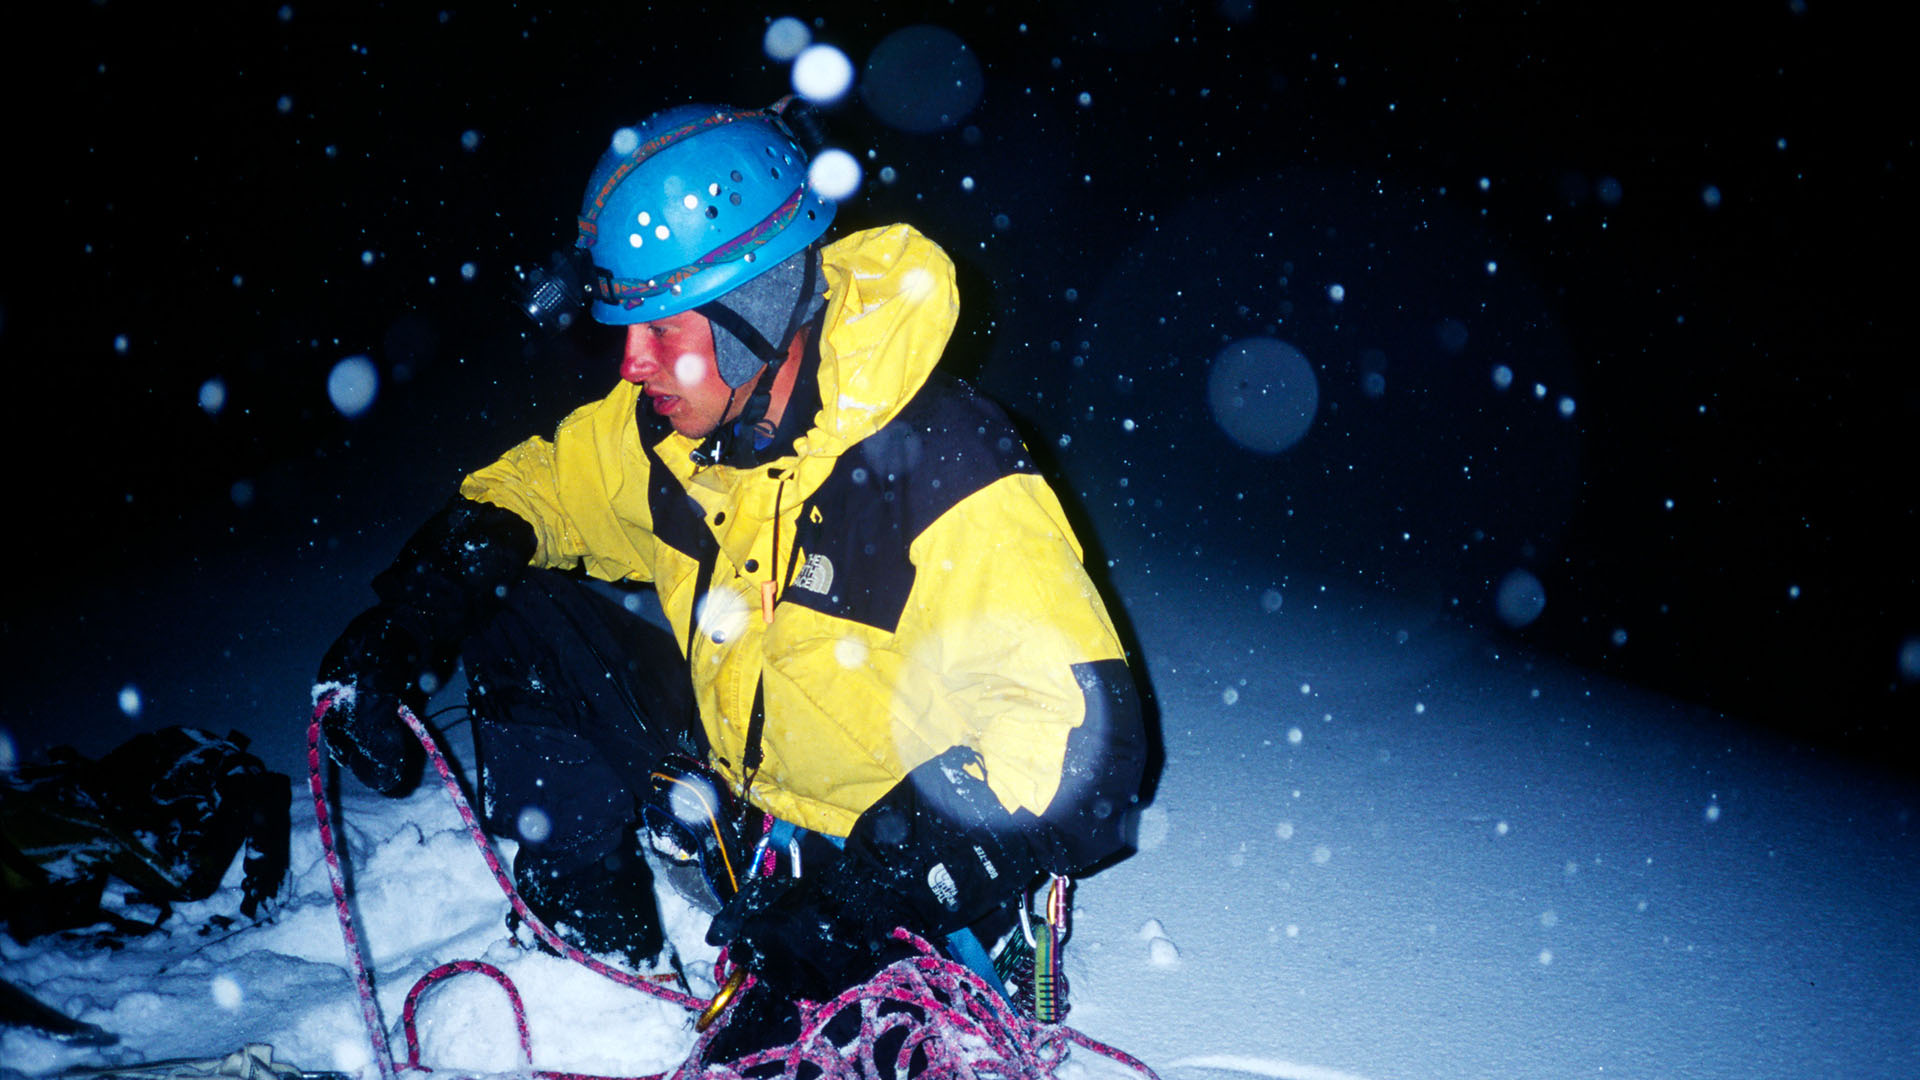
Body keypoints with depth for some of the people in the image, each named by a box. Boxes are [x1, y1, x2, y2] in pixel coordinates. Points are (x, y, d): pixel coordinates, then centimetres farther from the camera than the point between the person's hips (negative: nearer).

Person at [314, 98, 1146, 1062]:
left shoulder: (940, 471, -30)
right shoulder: (664, 427, -9)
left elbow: (1083, 745, -32)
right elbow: (529, 493, 11)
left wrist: (857, 899, -37)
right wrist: (403, 623, -7)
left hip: (878, 837, -7)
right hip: (735, 770, 7)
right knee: (510, 612, -2)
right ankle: (596, 941, 7)